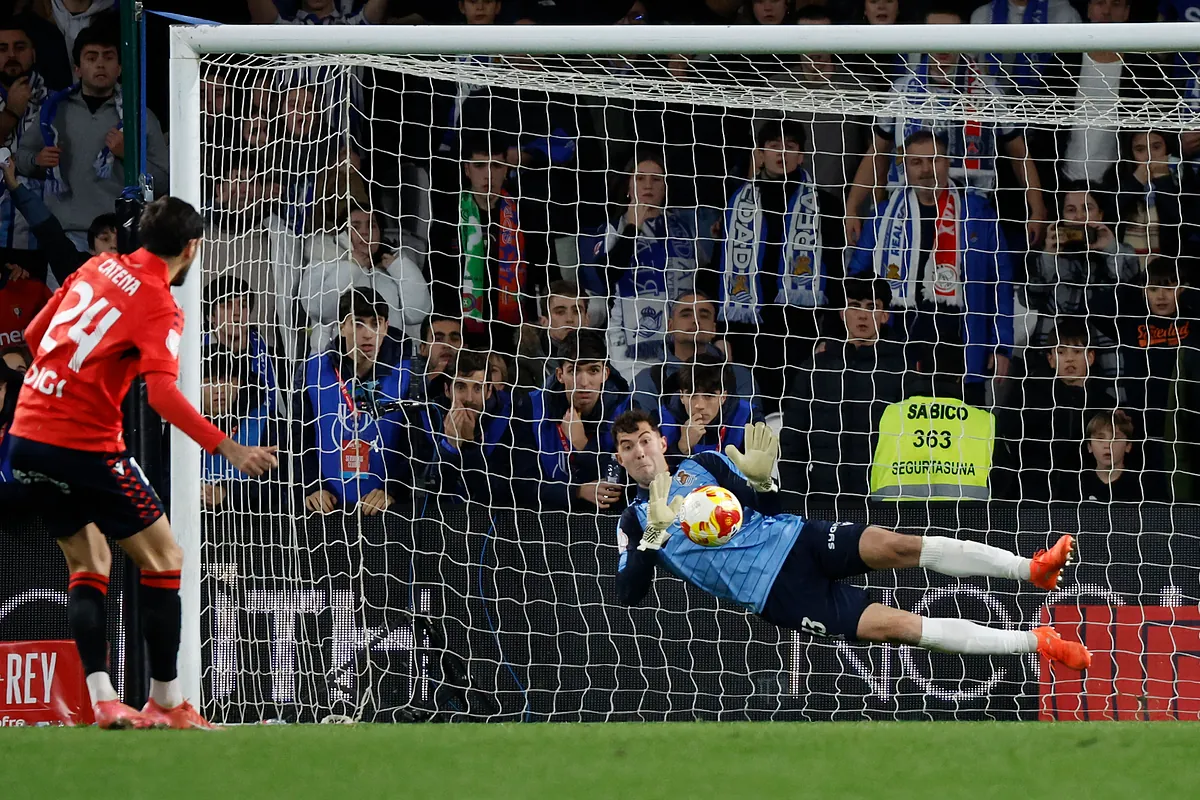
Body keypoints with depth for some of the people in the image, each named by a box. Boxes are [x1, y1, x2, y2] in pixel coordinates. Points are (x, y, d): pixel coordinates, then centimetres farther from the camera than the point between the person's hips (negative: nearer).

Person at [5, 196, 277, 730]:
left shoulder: (98, 267, 10)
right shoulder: (158, 305, -10)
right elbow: (162, 393, -24)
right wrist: (228, 449, -29)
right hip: (85, 444, -7)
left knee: (89, 563, 16)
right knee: (163, 557, 4)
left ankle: (102, 700, 3)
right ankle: (166, 702, 3)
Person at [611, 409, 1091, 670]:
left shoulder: (704, 466, 14)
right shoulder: (633, 525, 8)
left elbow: (766, 510, 15)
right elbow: (627, 597, -4)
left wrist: (761, 480, -7)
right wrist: (654, 536, -17)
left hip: (794, 541, 3)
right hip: (770, 594, -3)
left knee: (891, 546, -25)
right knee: (892, 624, -19)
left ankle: (1034, 569, -27)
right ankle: (1038, 643, -22)